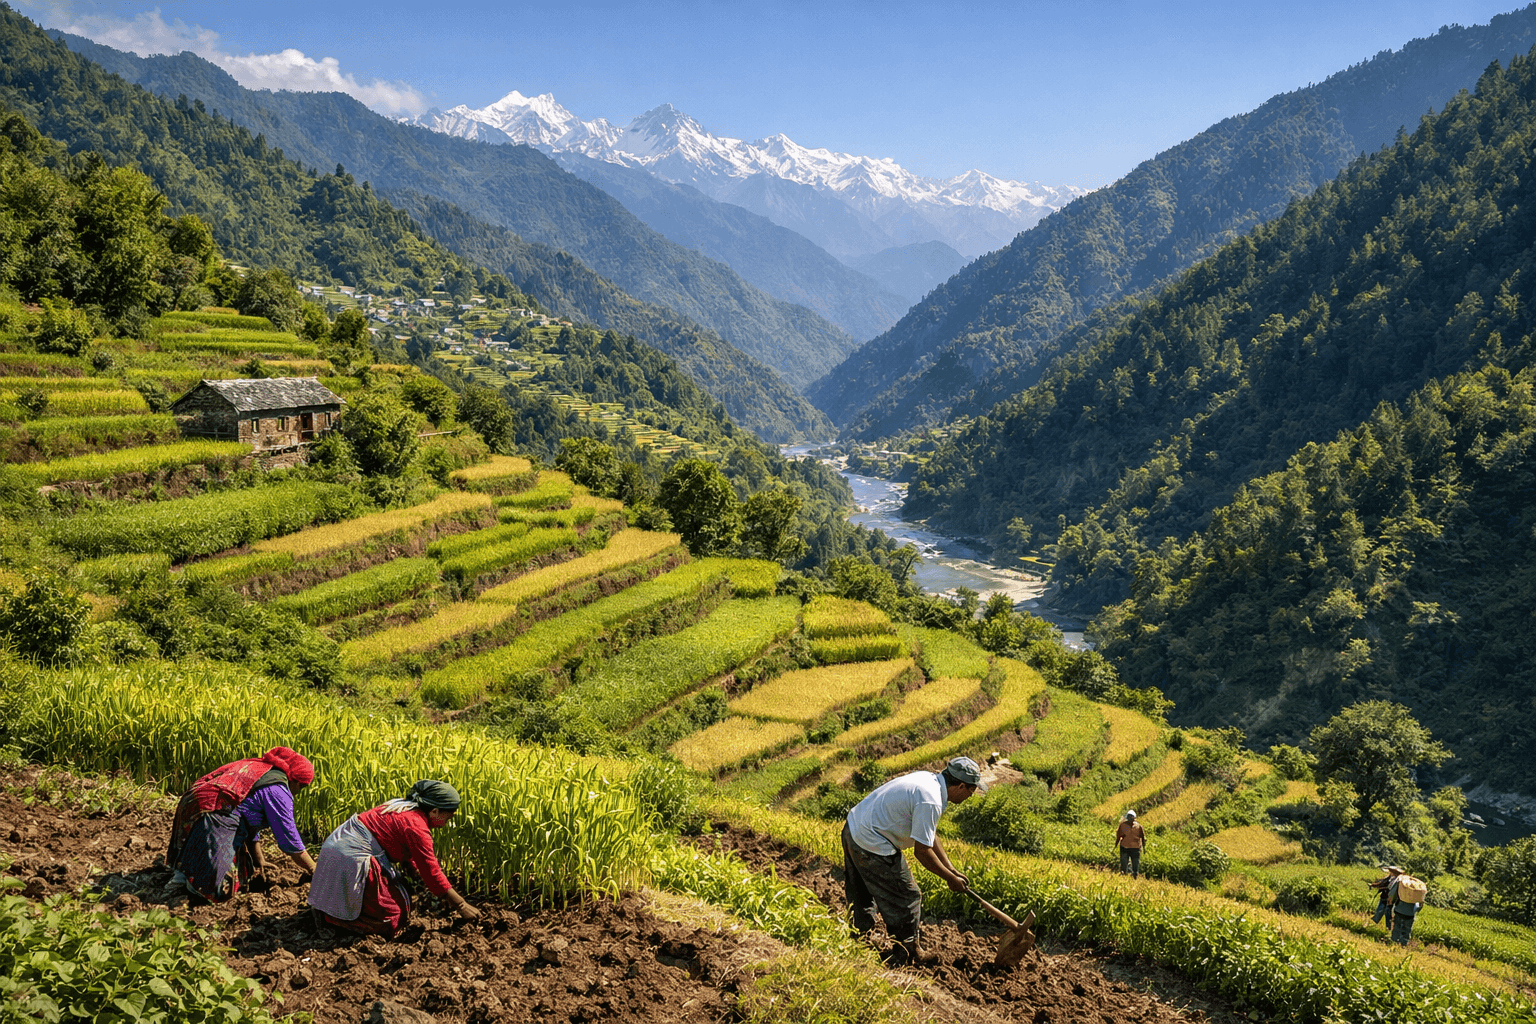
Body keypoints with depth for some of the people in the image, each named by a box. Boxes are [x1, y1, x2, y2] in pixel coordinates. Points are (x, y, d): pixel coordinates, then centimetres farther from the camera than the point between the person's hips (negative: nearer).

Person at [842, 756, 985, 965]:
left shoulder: (929, 779, 6)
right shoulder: (930, 802, -24)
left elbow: (930, 836, 15)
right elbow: (922, 850, -19)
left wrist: (952, 869, 17)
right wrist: (951, 879, -6)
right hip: (873, 846, -10)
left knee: (862, 896, 26)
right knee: (906, 898, 8)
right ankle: (909, 955, 23)